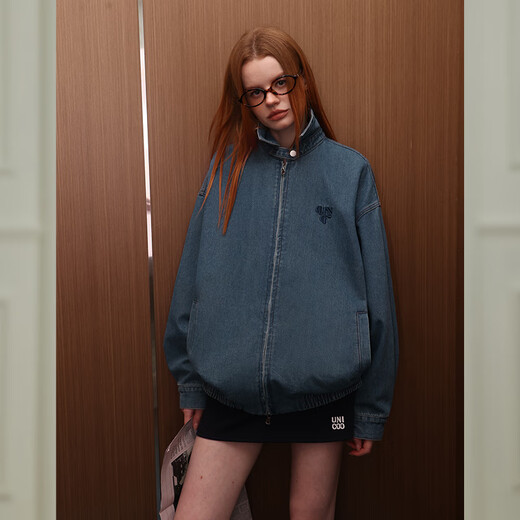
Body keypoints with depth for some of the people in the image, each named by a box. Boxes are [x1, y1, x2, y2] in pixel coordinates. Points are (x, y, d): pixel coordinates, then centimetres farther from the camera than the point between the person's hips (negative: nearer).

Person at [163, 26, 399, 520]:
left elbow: (376, 293, 0)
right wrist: (191, 378, 6)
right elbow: (192, 277, 6)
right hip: (231, 385, 1)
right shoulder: (227, 167, 4)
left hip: (324, 383, 0)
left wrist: (371, 408, 1)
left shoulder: (349, 170, 1)